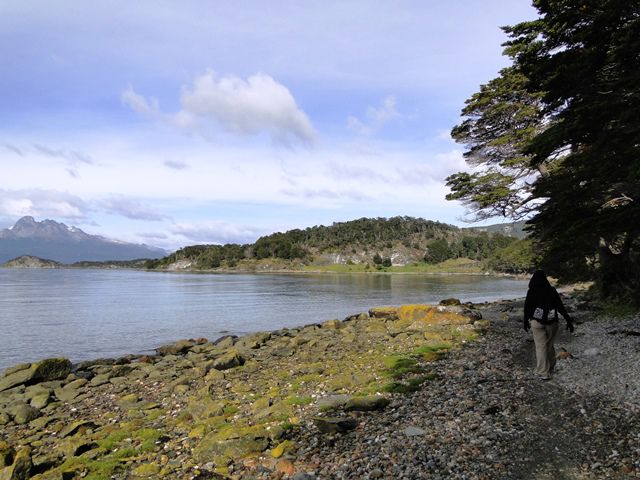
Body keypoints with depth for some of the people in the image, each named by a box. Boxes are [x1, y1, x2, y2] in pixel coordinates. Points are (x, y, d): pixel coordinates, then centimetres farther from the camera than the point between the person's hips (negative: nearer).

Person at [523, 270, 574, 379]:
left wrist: (526, 322, 12)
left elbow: (527, 308, 0)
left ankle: (544, 373, 1)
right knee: (549, 345, 17)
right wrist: (568, 320, -2)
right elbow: (560, 306, -4)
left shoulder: (531, 292, -5)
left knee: (541, 347, 2)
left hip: (537, 322, -2)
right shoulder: (552, 290, 0)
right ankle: (550, 367, 29)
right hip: (552, 322, 2)